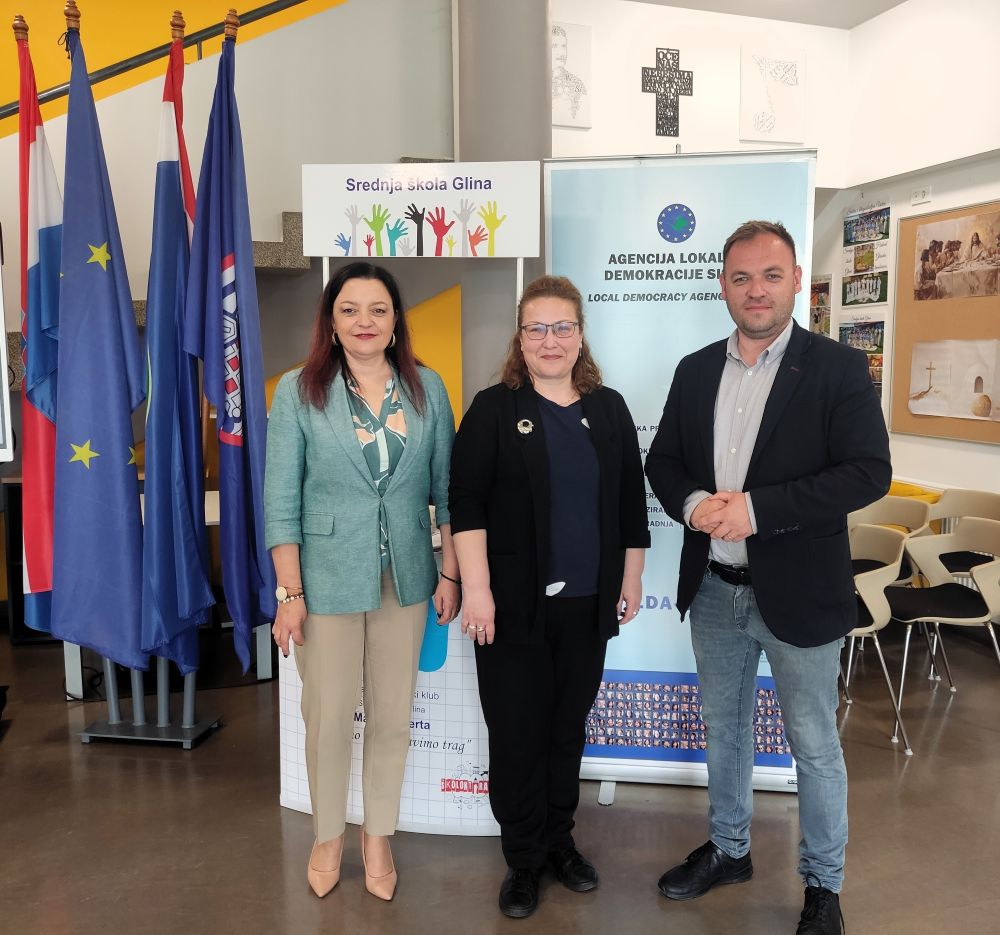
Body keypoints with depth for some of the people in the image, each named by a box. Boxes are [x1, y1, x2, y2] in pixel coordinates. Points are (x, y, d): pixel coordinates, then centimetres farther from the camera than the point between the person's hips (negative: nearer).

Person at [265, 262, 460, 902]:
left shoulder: (427, 388, 0)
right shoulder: (299, 391, -6)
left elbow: (447, 487, 4)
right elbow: (281, 501, -6)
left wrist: (450, 572, 2)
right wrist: (291, 593, -8)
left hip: (405, 579, 2)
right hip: (328, 578, -2)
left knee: (393, 717, 13)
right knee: (328, 718, 10)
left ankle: (379, 837, 34)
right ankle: (329, 835, 35)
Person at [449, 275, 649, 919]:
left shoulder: (609, 409, 8)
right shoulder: (494, 409, -3)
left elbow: (631, 502, 12)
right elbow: (466, 503, -8)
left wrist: (632, 578, 10)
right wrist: (477, 589, -14)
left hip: (588, 602, 3)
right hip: (515, 604, -3)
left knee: (569, 727, 15)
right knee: (517, 733, 6)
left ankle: (560, 840, 34)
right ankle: (524, 859, 24)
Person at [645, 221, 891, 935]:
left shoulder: (839, 368, -9)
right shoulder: (696, 370, 5)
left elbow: (869, 472, -16)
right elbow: (663, 460, 8)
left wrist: (756, 508, -24)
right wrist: (692, 503, -14)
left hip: (799, 594, -4)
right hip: (714, 590, 5)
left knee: (816, 746, 11)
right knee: (725, 728, 21)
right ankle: (729, 850, 42)